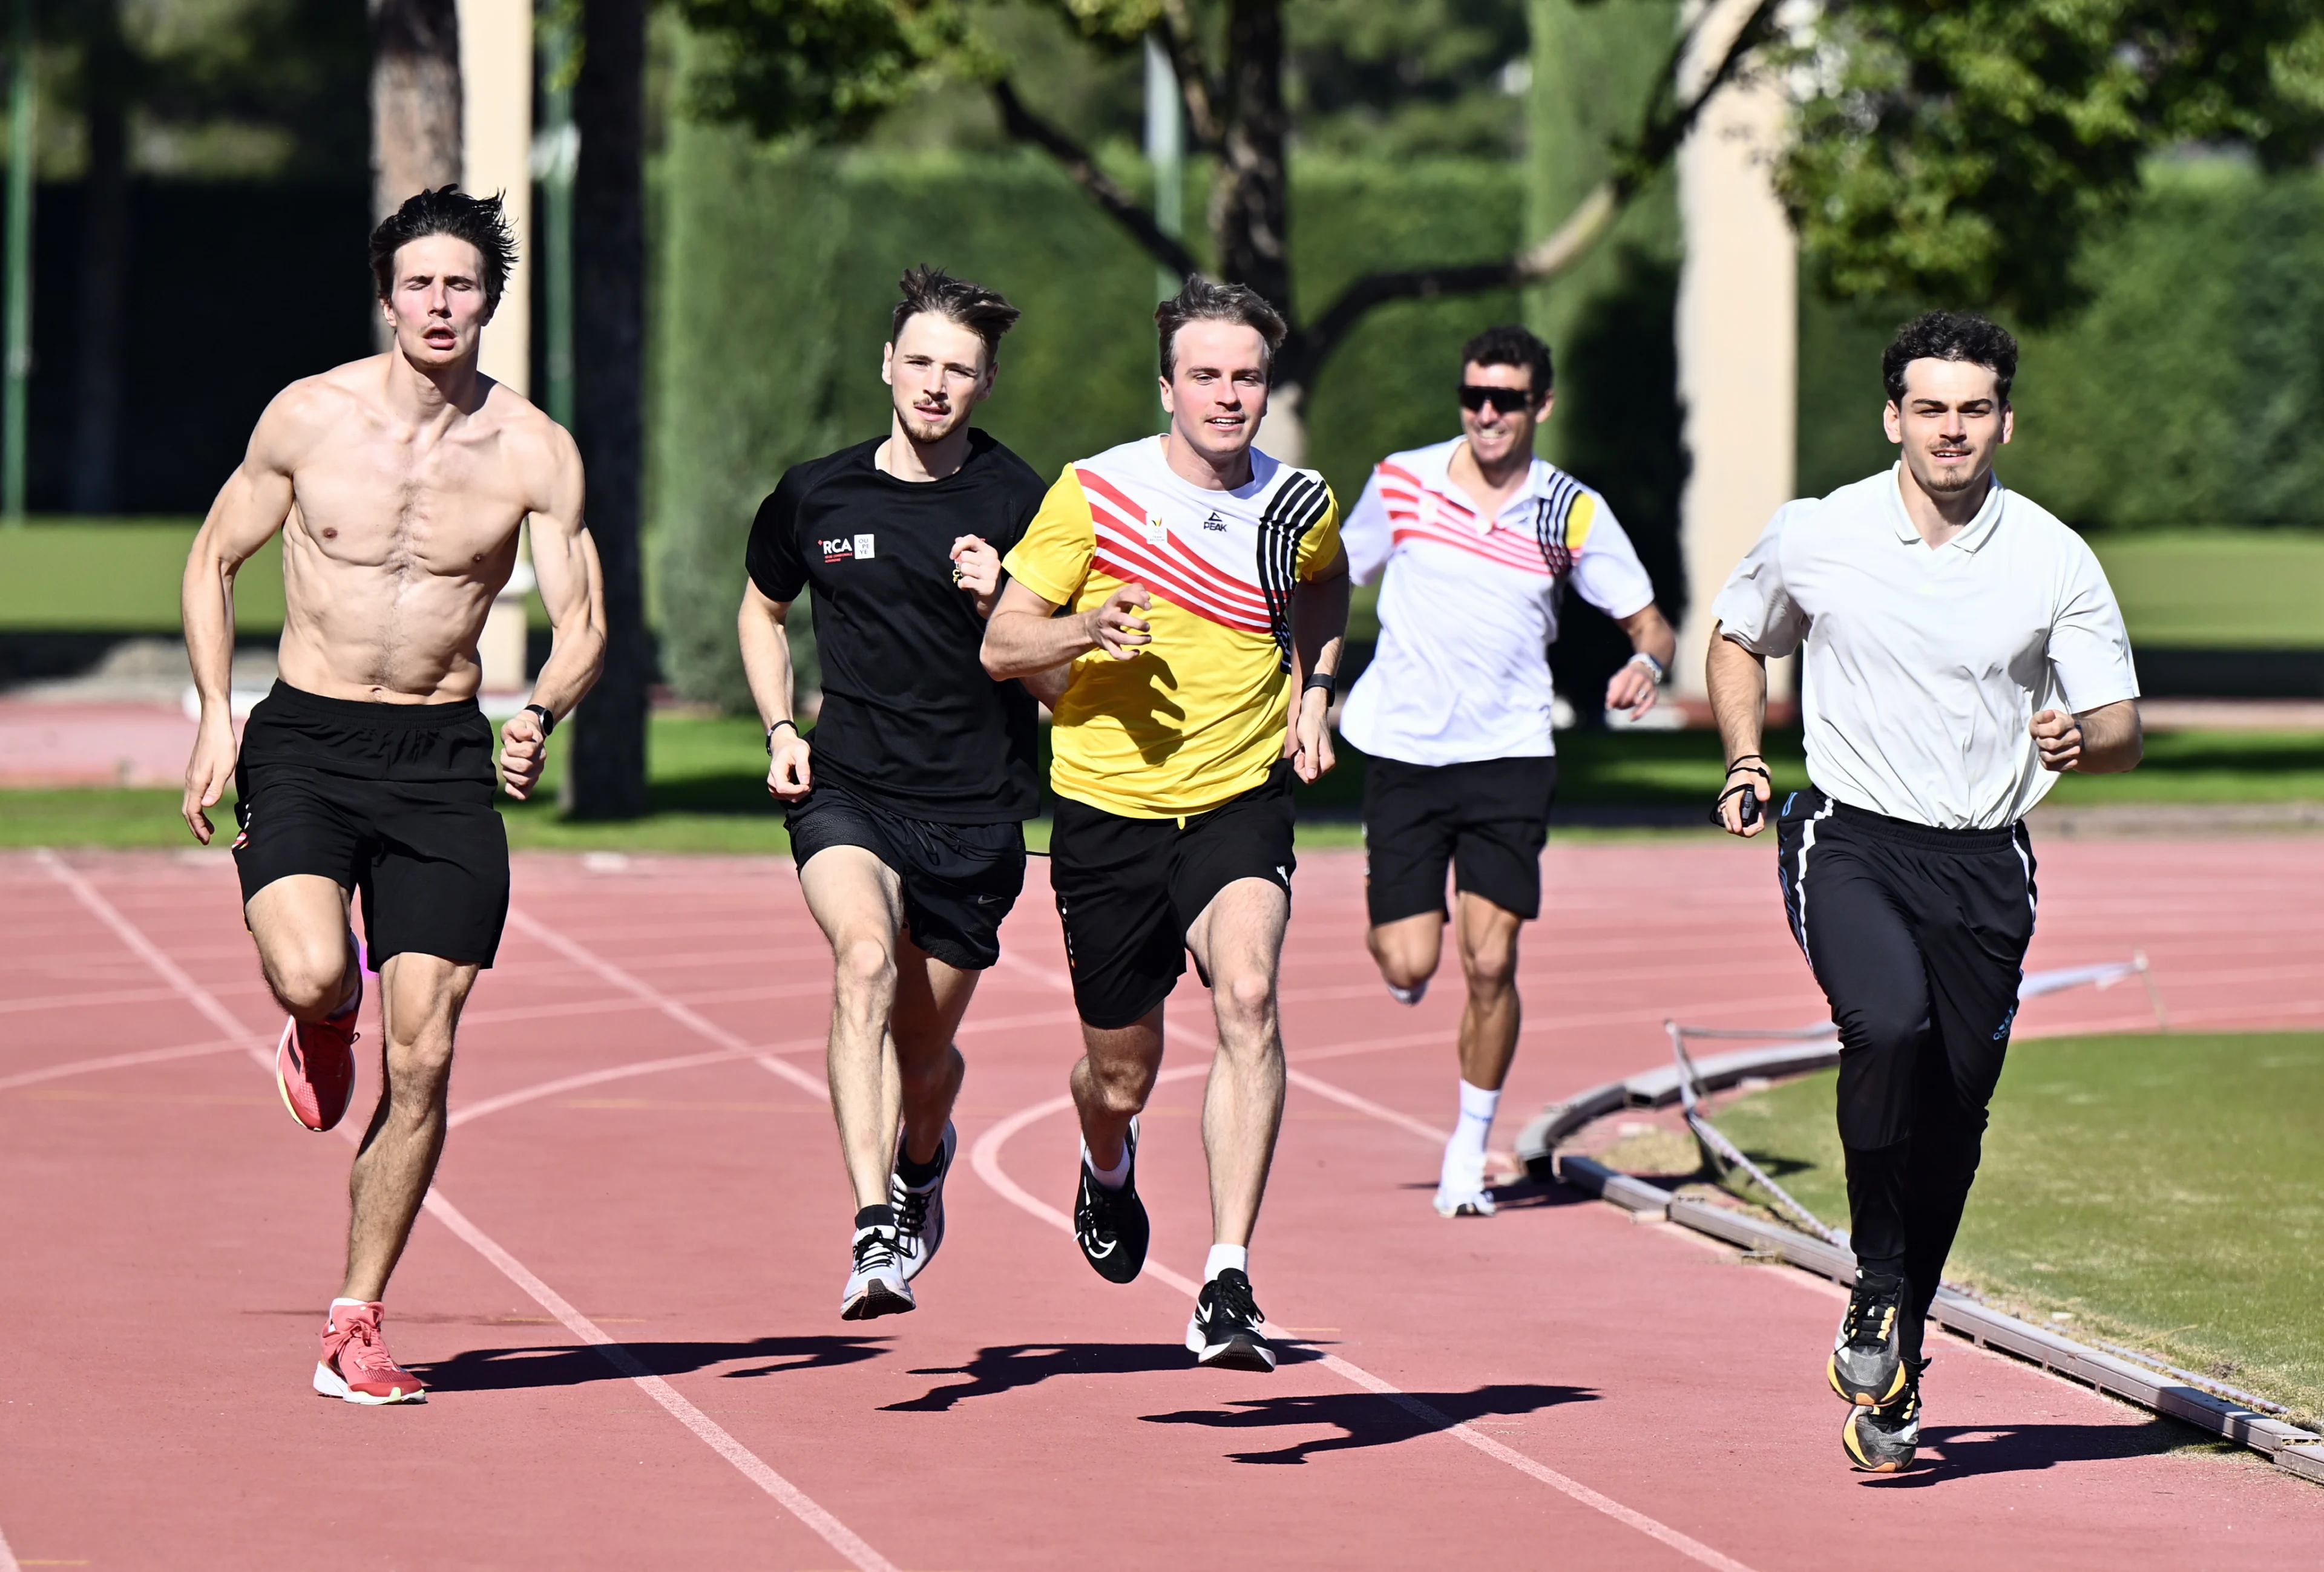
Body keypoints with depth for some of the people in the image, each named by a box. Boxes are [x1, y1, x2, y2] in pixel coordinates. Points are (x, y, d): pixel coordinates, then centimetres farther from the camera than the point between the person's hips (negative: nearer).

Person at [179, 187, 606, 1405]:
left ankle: (355, 1328, 8)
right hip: (306, 742, -1)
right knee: (310, 975, -28)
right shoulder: (309, 417, -2)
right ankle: (324, 1021, 12)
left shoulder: (535, 452, -2)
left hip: (443, 758, 1)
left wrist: (539, 717, -21)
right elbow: (215, 558, 9)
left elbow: (581, 625, 0)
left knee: (422, 1057, -4)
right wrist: (215, 716, -2)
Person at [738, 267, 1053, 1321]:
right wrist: (781, 732, 9)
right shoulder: (814, 495, 4)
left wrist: (998, 609, -18)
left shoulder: (1018, 505, -2)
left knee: (923, 1051, 10)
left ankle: (922, 1158, 48)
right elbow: (762, 612, 23)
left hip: (975, 811, 0)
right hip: (845, 791, 0)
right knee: (865, 959, -30)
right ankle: (877, 1233, -38)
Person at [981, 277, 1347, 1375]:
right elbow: (1001, 644, -4)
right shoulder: (1095, 493, -8)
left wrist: (1312, 690, 10)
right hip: (1109, 807, 0)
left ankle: (1228, 1287, -28)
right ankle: (1108, 1166, 49)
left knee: (1247, 996, -27)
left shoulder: (1301, 505, 0)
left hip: (1240, 801, 0)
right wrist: (1089, 630, -23)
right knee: (1121, 1074, 8)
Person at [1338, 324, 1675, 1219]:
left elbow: (1648, 623, 4)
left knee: (1489, 962, -9)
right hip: (1402, 748, 1)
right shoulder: (1401, 482, 0)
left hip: (1510, 758, -1)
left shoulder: (1572, 512, -2)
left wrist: (1647, 664, -19)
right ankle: (1391, 939, 33)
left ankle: (1469, 1153, 8)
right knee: (1409, 965, -6)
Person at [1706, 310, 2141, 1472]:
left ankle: (1889, 1381, 20)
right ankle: (1877, 1288, -14)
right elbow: (1737, 639, 19)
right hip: (1848, 841, -2)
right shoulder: (1813, 538, 0)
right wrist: (1744, 758, 5)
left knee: (1951, 1125, 3)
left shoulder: (2055, 562, 0)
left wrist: (2081, 741, -21)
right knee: (1890, 1025, -30)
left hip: (1983, 861, 2)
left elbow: (2122, 729, 3)